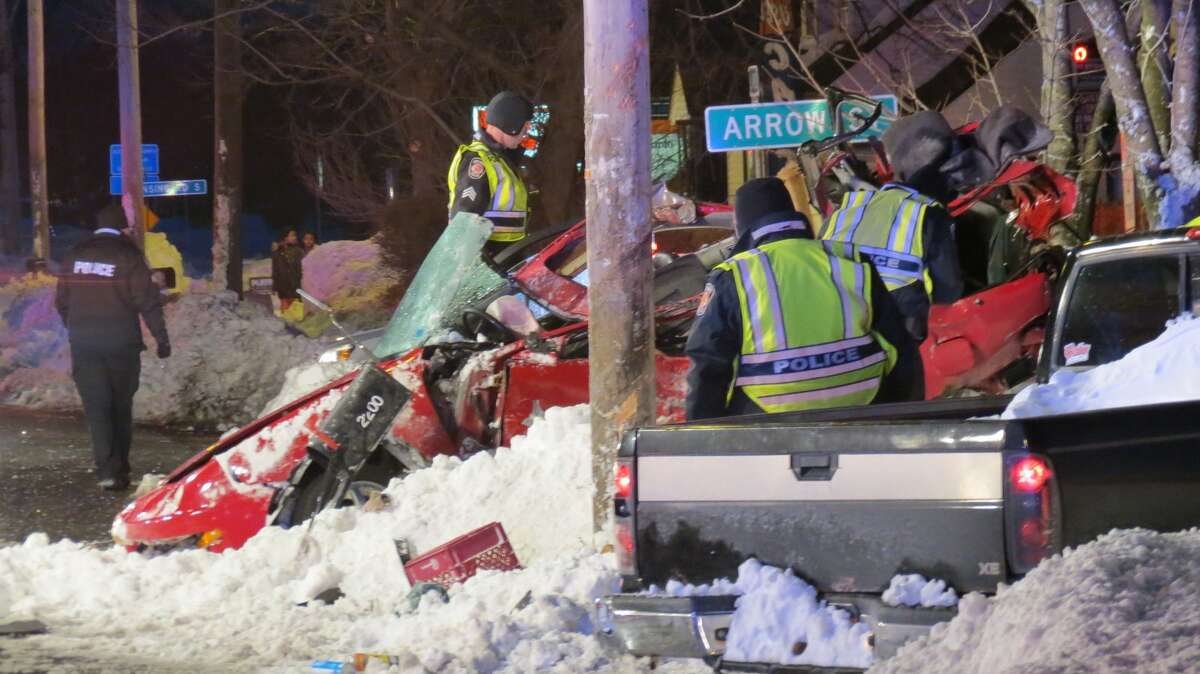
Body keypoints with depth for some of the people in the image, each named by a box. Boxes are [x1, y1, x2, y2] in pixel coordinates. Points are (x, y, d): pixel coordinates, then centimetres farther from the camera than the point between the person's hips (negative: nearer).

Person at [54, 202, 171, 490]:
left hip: (83, 344, 2)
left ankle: (108, 470, -13)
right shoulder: (128, 256, -7)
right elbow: (147, 301, -11)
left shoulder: (76, 256, 5)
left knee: (96, 405, 0)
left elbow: (61, 301, 13)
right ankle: (120, 468, 18)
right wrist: (161, 338, -4)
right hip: (121, 342, -2)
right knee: (121, 405, 12)